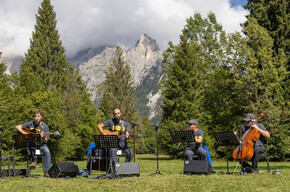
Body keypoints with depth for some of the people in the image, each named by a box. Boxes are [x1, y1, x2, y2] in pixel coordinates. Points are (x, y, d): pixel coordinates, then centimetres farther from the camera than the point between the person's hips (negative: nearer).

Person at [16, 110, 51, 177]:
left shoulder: (45, 126, -1)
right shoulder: (30, 124, 1)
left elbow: (45, 141, -3)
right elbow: (18, 127, 1)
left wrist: (43, 137, -27)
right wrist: (25, 134, -13)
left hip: (41, 144, 1)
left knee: (47, 151, -31)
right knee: (31, 146, -38)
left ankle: (46, 171, -28)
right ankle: (34, 160, -13)